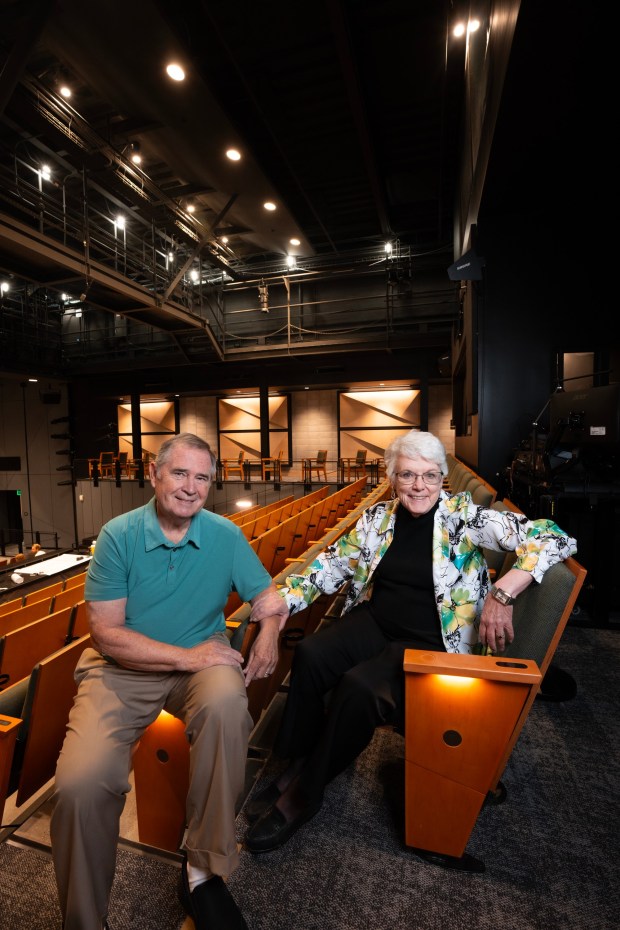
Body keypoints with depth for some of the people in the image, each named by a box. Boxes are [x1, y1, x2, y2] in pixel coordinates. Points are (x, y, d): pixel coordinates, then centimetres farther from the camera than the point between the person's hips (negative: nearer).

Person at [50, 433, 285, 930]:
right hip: (123, 666, 0)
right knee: (79, 784, -24)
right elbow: (105, 631, -9)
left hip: (202, 656, 1)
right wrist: (185, 656, -18)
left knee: (226, 703, -32)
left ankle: (204, 869, -9)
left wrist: (269, 633, -16)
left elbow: (267, 591, 6)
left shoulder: (225, 535, -2)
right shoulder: (118, 535, -7)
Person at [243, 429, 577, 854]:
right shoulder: (378, 516, 2)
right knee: (309, 654, -21)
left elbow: (551, 537, -17)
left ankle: (304, 794, 0)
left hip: (431, 642, -4)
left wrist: (504, 593, -31)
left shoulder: (464, 516, -11)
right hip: (375, 623, 4)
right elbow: (332, 564, 5)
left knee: (358, 687, -27)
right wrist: (285, 596, -9)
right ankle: (296, 766, 3)